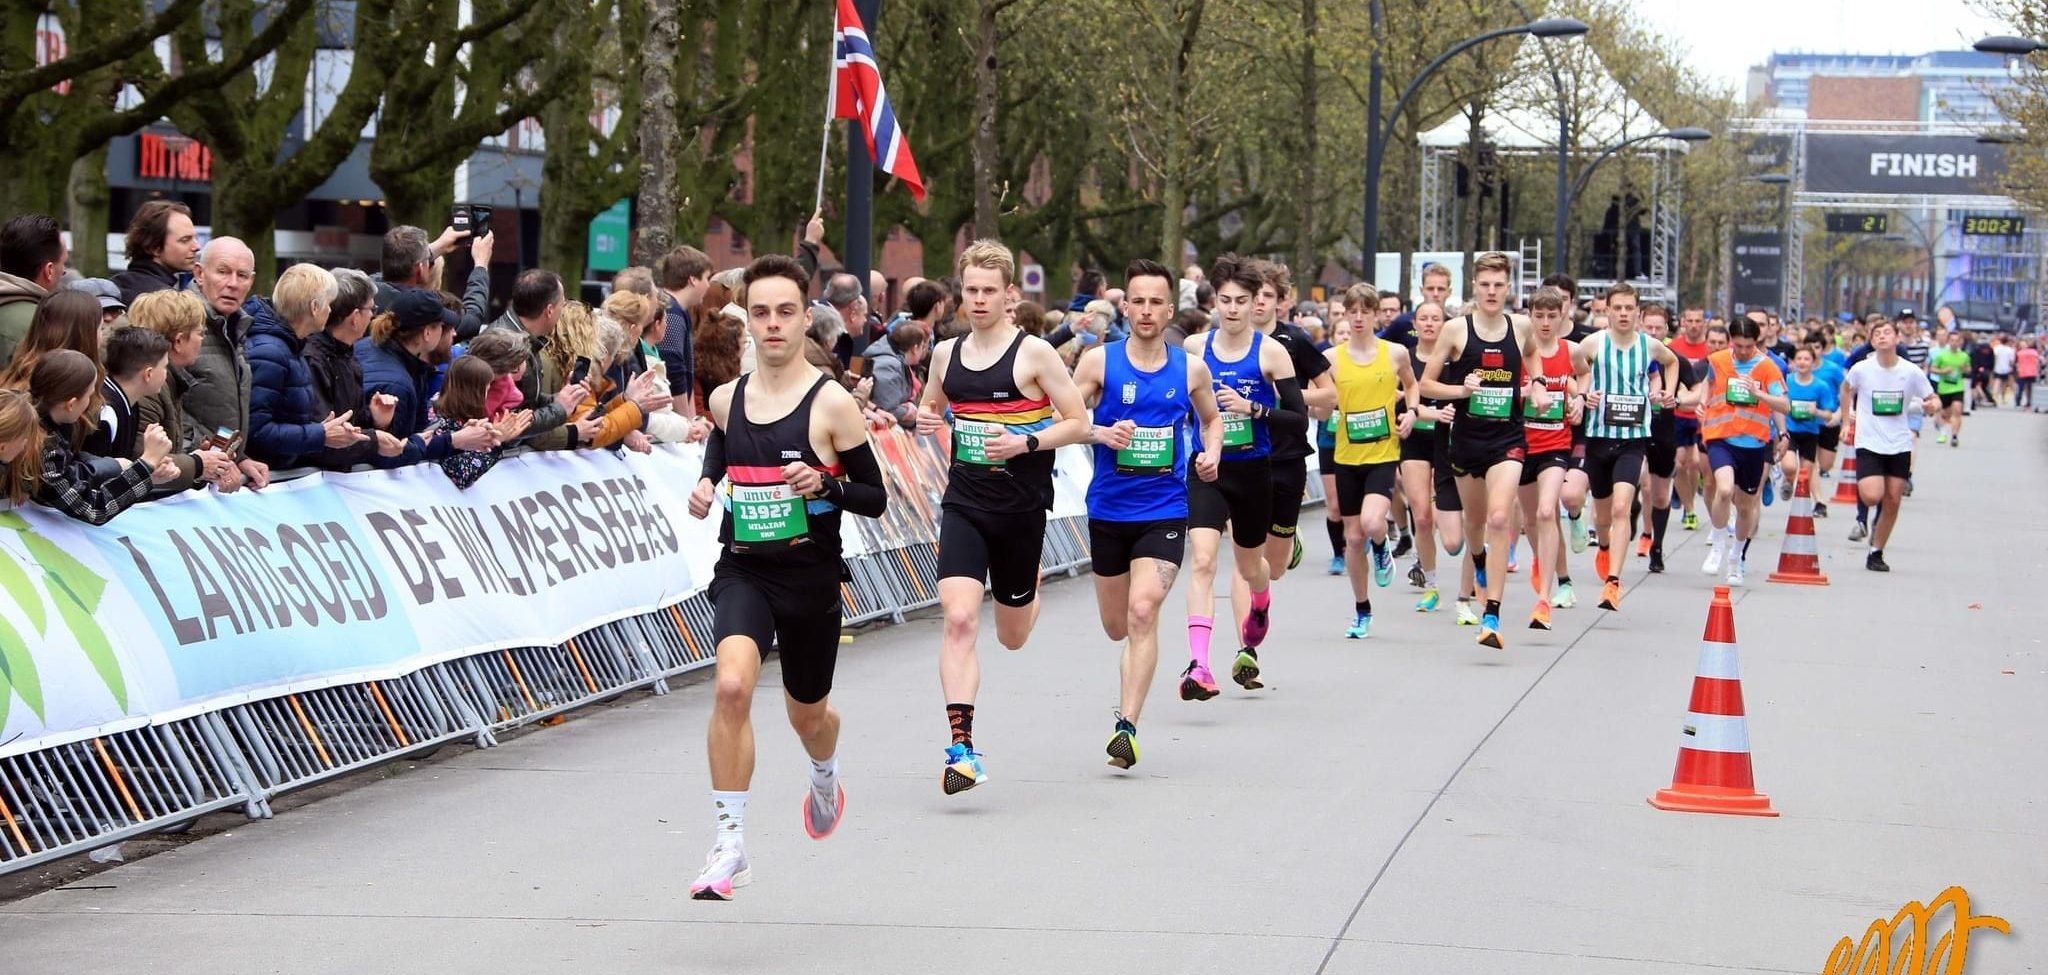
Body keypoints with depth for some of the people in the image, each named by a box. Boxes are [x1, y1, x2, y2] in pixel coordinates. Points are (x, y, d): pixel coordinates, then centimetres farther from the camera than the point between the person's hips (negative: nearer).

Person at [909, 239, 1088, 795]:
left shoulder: (1034, 353, -7)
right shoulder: (946, 354, 6)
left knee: (1012, 637, 14)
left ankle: (1031, 588, 53)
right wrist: (927, 420, 0)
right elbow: (933, 406, 24)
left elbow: (1077, 423, -5)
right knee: (959, 619, -18)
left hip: (1021, 508, -2)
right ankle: (961, 746, -19)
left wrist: (1026, 442, -20)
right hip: (964, 504, 2)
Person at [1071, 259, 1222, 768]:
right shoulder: (1098, 361, -3)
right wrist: (1103, 433, -21)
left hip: (1164, 511, -1)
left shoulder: (1190, 368, 2)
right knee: (1116, 625, 14)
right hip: (1109, 510, 1)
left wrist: (1211, 453, -1)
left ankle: (1127, 725, -19)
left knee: (1142, 612, -20)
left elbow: (1212, 418, 19)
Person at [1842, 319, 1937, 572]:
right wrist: (1848, 417, 11)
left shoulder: (1911, 372, -5)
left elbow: (1933, 399, 5)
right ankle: (1860, 489, 19)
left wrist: (1933, 404, -19)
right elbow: (1846, 388, 15)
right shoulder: (1861, 369, -6)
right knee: (1872, 497, -19)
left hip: (1899, 445, 2)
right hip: (1869, 444, -2)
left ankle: (1876, 553, 18)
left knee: (1893, 501, 4)